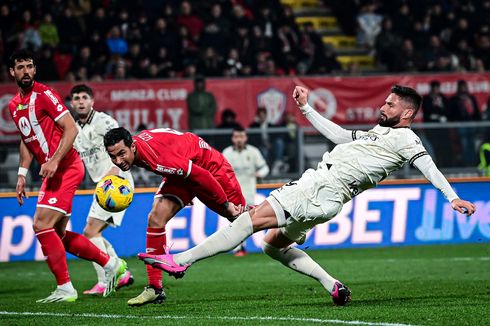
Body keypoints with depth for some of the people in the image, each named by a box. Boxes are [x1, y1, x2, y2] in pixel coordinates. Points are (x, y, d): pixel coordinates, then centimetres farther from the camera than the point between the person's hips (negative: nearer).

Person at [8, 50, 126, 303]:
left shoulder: (44, 95, -12)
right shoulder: (14, 106, 14)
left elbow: (71, 128, -17)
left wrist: (54, 161, -25)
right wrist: (22, 174, 17)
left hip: (65, 168, -9)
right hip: (52, 172, 9)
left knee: (41, 225, -15)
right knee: (58, 234, 11)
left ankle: (65, 289, -8)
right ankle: (111, 264, 22)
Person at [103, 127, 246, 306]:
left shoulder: (156, 156, -42)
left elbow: (201, 176, -34)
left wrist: (225, 203, -23)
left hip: (210, 166, -6)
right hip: (184, 173, 6)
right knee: (155, 218, -11)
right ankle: (155, 289, -10)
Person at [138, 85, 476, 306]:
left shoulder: (404, 139, -1)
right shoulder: (379, 132, 26)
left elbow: (428, 166, -13)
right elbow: (339, 134, 35)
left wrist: (453, 197, -26)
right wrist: (307, 107, 34)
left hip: (323, 194, -10)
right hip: (314, 183, 10)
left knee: (253, 218, -16)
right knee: (274, 245, 15)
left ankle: (181, 260, -17)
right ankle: (334, 287, 11)